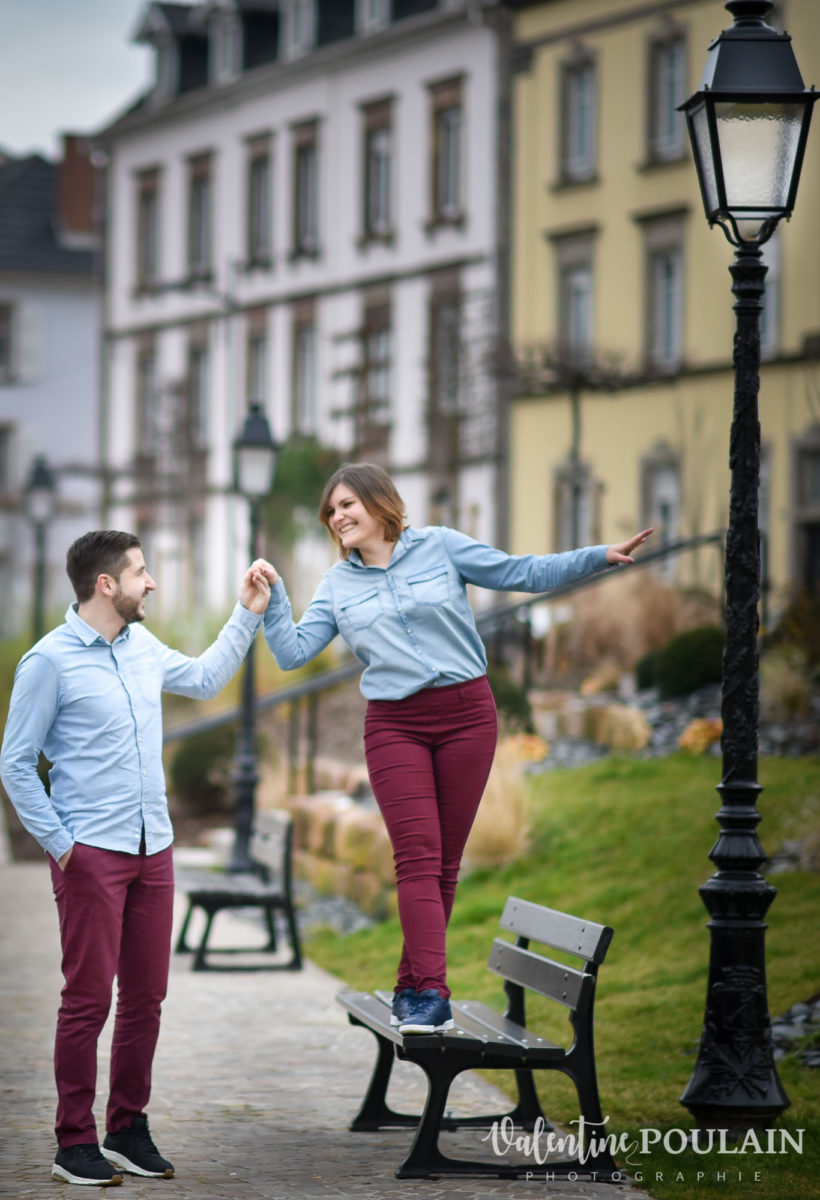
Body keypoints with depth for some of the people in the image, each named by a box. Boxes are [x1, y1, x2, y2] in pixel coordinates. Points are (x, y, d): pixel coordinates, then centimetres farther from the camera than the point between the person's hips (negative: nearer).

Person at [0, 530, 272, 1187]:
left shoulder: (141, 646, 11)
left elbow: (203, 678, 31)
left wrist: (248, 614, 25)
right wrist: (59, 844, -10)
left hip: (153, 847, 7)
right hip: (91, 854, -7)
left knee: (146, 996, 8)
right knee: (89, 997, -6)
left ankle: (129, 1131, 18)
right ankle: (75, 1144, 1)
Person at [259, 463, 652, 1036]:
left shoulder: (440, 547, 3)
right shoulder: (338, 585, 9)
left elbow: (523, 573, 4)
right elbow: (293, 651, 4)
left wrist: (598, 557, -5)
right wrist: (274, 597, -8)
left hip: (467, 714, 0)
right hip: (394, 726, 0)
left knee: (445, 861, 2)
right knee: (419, 858, -13)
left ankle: (414, 989, 11)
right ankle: (430, 996, -20)